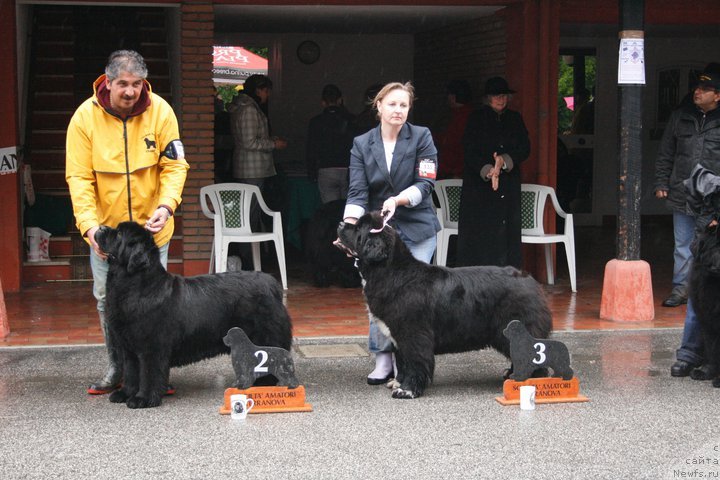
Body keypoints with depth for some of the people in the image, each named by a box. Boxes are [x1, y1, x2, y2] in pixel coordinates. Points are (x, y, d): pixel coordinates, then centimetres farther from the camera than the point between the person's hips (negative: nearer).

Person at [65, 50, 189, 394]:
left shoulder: (160, 111, -12)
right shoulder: (85, 117, -13)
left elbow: (174, 166, -9)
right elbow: (79, 177, -13)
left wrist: (166, 205, -27)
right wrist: (89, 224, -25)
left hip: (151, 225, -1)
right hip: (105, 227, 1)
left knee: (152, 298, 5)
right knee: (107, 299, 8)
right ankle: (117, 368, 22)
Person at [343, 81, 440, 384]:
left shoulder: (421, 137, -1)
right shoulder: (361, 144, 5)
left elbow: (425, 184, -7)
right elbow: (357, 192, -3)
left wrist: (398, 200, -24)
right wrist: (350, 225, -20)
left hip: (417, 230, -2)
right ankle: (382, 359, 6)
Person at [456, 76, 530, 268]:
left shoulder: (515, 119, 12)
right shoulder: (477, 118, 2)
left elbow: (524, 148, 4)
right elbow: (470, 150, -7)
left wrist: (505, 161, -15)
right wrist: (487, 170, -23)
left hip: (509, 185, 3)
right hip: (479, 183, -3)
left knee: (507, 231, -1)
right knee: (479, 232, -6)